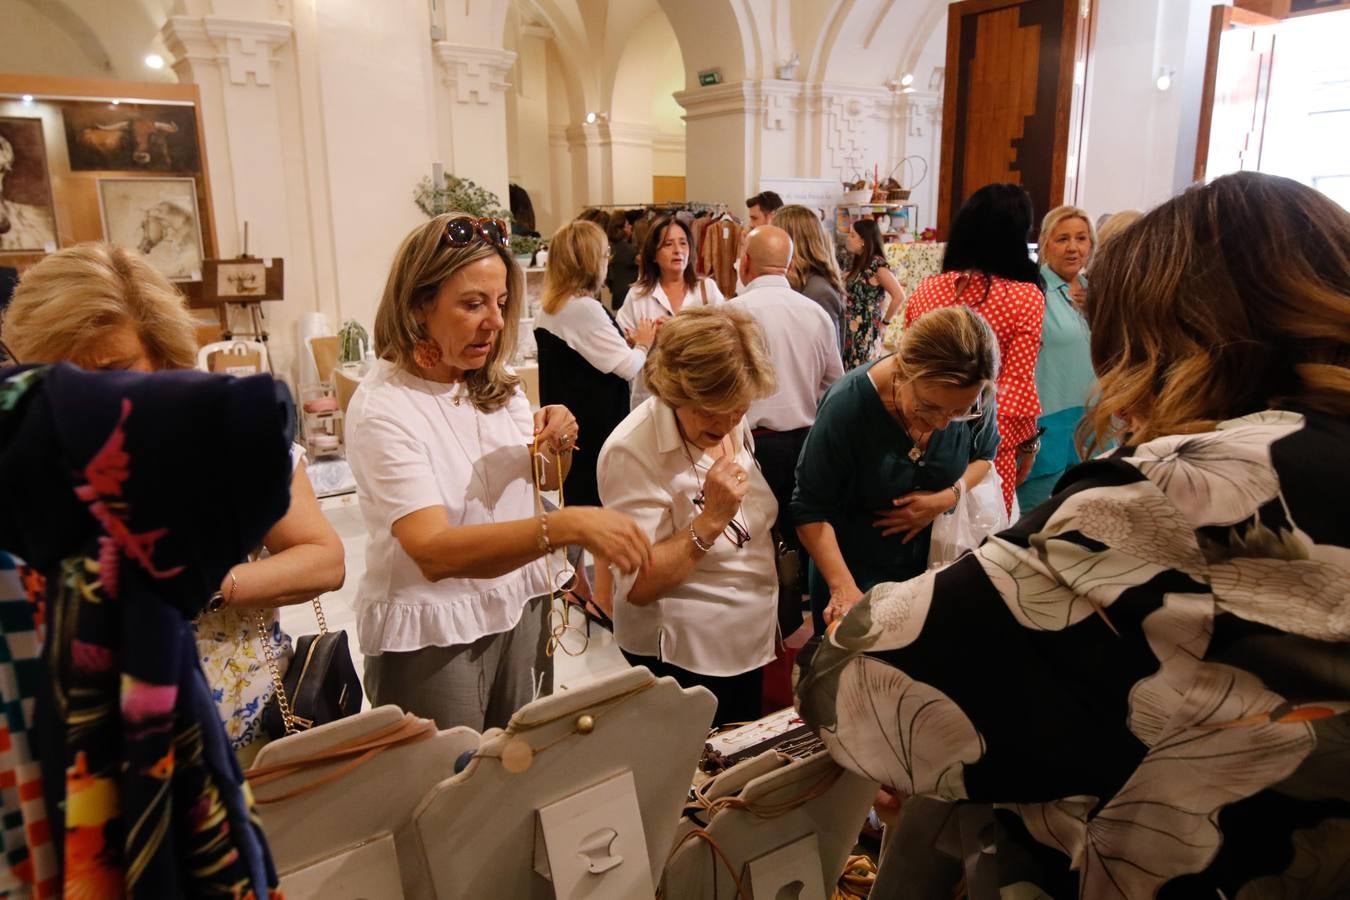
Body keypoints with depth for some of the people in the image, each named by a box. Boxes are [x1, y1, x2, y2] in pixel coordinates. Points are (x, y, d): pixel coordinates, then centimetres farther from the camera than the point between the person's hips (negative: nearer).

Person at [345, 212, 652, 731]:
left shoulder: (497, 383, -2)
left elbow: (546, 480, 13)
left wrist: (559, 445, -11)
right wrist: (569, 525, -43)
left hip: (520, 606, 6)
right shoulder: (381, 409, -20)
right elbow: (434, 552, -32)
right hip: (430, 633, -5)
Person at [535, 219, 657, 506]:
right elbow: (628, 368, -18)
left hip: (568, 426, 9)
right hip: (595, 431, -9)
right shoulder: (586, 309, -20)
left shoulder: (547, 310, 7)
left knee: (577, 498, 18)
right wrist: (643, 344, 2)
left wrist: (630, 342, 8)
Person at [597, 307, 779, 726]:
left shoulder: (732, 425, -3)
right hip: (683, 657, -7)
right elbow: (638, 586, -25)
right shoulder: (632, 451, -25)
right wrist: (712, 519, -32)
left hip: (749, 641, 7)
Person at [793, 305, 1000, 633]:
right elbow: (812, 510, -22)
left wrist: (949, 496, -16)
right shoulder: (848, 404, -29)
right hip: (855, 570, -3)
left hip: (934, 564, 4)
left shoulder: (975, 398, -18)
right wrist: (843, 587, -34)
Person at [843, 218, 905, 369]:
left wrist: (884, 322, -12)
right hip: (851, 329, 8)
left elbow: (899, 296, -21)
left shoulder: (877, 263, -13)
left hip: (866, 331, -8)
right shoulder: (859, 262, 12)